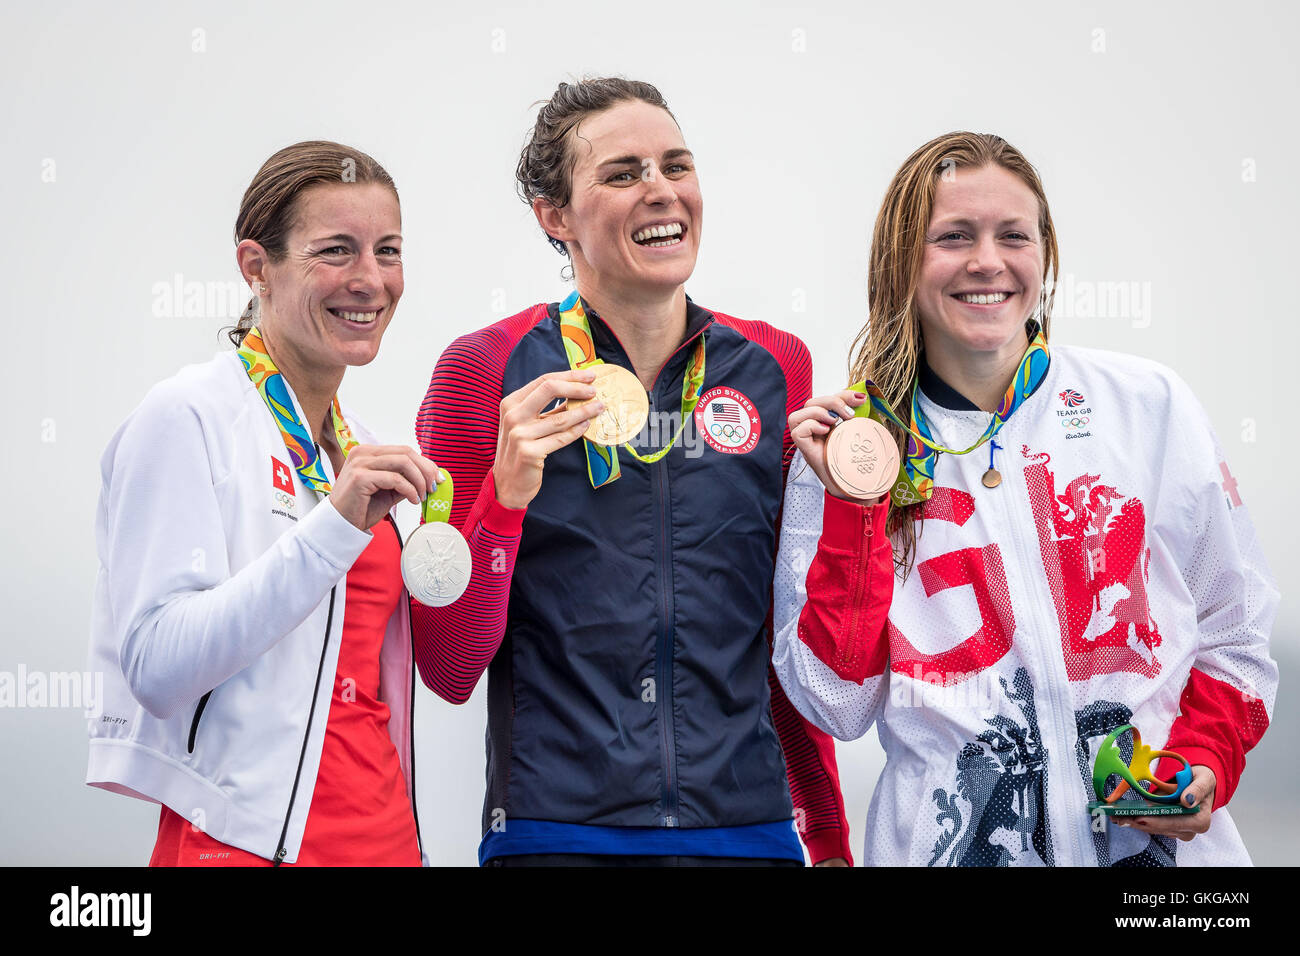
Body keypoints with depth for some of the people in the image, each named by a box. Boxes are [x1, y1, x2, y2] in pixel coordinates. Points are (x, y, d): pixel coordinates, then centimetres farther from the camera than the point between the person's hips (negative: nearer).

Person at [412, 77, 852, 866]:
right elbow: (449, 672, -5)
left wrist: (830, 841, 12)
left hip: (748, 828, 3)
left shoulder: (776, 369, 5)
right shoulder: (484, 373, -3)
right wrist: (505, 494, -18)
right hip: (555, 832, -2)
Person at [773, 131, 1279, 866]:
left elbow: (1235, 637, 6)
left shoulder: (1152, 406, 0)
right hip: (954, 841, 0)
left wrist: (1204, 759, -11)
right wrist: (851, 507, -13)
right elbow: (837, 706, -6)